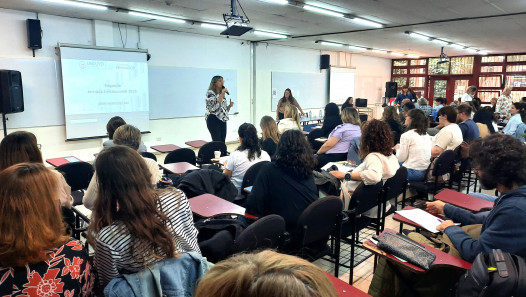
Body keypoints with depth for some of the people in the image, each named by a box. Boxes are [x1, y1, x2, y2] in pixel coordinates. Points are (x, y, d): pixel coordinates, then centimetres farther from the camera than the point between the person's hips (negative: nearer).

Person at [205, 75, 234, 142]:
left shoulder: (222, 94, 17)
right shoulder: (210, 93, -5)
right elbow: (215, 106, -19)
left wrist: (229, 105, 3)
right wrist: (222, 94, -16)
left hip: (222, 120, 7)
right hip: (213, 120, -7)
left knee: (222, 142, 5)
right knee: (217, 142, -11)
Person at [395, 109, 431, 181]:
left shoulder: (406, 135, -11)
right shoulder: (426, 135, 10)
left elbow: (400, 158, -9)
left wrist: (397, 148, 10)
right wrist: (401, 147, 21)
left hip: (413, 173, -8)